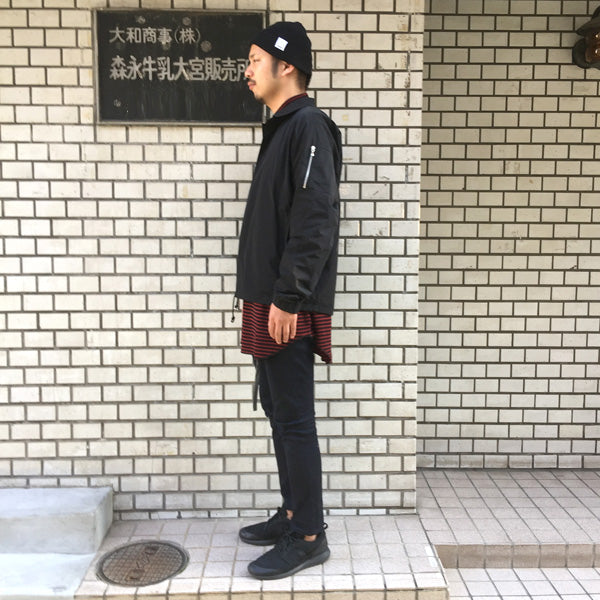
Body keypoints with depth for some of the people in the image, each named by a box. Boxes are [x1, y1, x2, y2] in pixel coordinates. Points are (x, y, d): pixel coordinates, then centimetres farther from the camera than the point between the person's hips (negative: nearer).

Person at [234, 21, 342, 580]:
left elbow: (316, 221, -20)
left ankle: (308, 537, 13)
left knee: (295, 418, -2)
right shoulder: (282, 127, 19)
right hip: (268, 298, 10)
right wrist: (266, 295, 18)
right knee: (276, 409, 15)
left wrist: (288, 297, -20)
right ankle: (292, 513, 30)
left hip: (289, 305, -10)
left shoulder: (308, 126, -10)